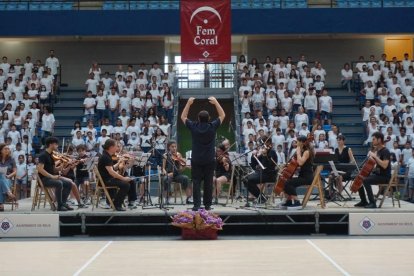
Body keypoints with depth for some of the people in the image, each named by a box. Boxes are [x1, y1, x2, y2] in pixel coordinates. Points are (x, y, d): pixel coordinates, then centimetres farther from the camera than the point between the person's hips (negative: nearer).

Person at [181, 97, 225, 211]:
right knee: (208, 183, 7)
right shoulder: (212, 126, -7)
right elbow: (222, 115, 8)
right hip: (209, 160, 0)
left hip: (196, 160, 0)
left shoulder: (193, 127, -6)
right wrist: (215, 102, 9)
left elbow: (183, 117, 10)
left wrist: (189, 103, 9)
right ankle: (207, 204, 11)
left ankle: (197, 204, -5)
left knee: (196, 182, 1)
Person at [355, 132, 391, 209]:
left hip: (384, 176, -9)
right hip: (377, 174, 9)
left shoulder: (385, 151, -16)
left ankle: (372, 203, -26)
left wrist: (375, 156, -27)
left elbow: (384, 165, -29)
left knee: (365, 181, -29)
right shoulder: (377, 150, 10)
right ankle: (364, 201, 14)